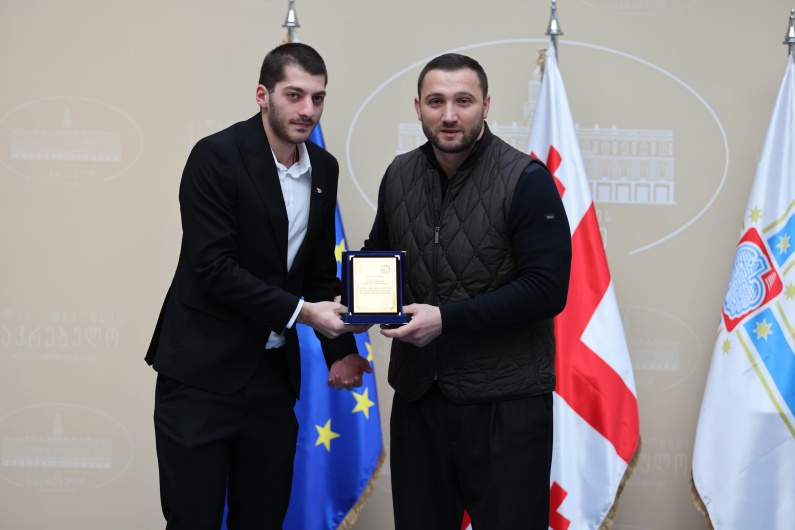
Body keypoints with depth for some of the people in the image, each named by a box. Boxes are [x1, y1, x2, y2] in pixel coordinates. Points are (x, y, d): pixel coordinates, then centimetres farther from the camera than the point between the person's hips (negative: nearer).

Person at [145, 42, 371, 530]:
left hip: (274, 375, 6)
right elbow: (213, 266, -18)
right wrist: (301, 312, -19)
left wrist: (341, 349, 5)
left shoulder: (324, 169, 8)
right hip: (203, 374, -6)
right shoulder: (216, 156, -12)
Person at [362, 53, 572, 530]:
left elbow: (546, 289, -17)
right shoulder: (399, 176, 6)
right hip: (417, 394, 5)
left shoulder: (525, 180, -11)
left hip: (505, 401, -5)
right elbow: (378, 254, 21)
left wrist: (446, 318, -20)